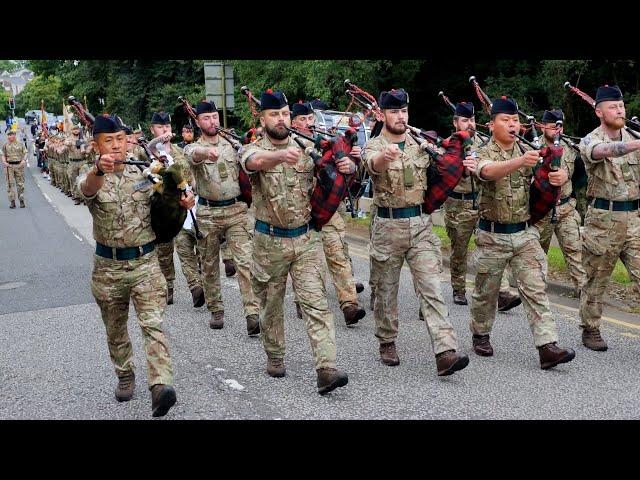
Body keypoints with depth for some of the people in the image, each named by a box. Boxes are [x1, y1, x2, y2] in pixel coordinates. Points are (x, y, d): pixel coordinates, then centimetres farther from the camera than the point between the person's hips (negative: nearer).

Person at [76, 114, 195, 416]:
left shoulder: (144, 174, 3)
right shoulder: (91, 178, -5)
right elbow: (86, 190, -31)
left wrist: (183, 203, -10)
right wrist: (99, 170, -55)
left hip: (146, 262, 0)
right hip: (108, 267, 0)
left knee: (153, 324, -16)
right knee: (115, 330, 16)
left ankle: (160, 386, -25)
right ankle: (125, 376, 37)